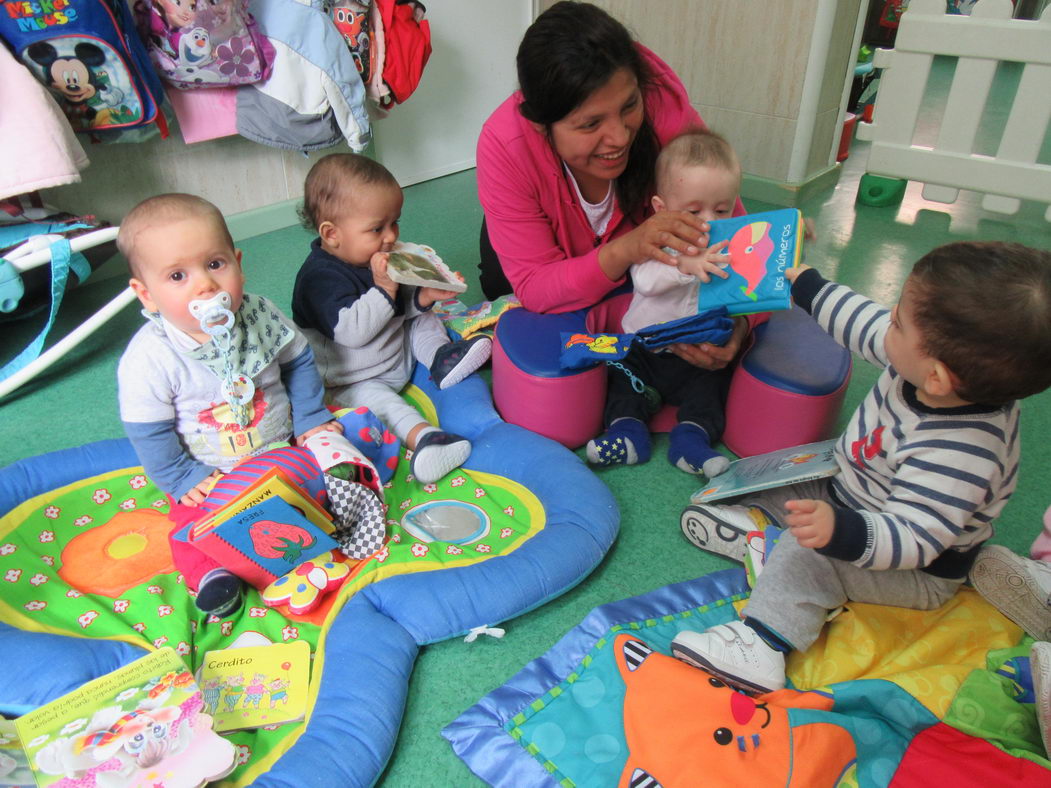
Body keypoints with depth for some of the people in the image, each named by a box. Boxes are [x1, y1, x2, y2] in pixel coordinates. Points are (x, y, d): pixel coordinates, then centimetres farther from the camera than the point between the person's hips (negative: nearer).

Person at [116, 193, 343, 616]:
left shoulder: (260, 315, -12)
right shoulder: (148, 358, -21)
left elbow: (298, 361, 4)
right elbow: (148, 432, -12)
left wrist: (310, 419, 1)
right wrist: (182, 478, -11)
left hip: (283, 450, 3)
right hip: (210, 474, -2)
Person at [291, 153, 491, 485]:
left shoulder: (375, 257, 2)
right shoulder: (321, 277, -25)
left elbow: (401, 307, 11)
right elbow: (351, 330, -35)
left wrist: (423, 296, -11)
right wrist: (384, 288, -38)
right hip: (354, 380, -9)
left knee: (423, 320, 11)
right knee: (376, 399, -36)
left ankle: (442, 356, -13)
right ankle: (420, 434, -55)